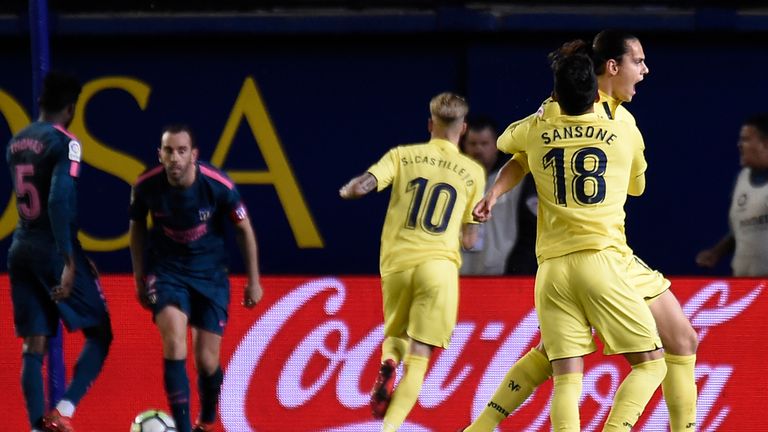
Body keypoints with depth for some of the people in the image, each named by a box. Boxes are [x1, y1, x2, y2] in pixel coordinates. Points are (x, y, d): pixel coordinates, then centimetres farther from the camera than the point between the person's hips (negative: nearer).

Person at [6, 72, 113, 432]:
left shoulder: (15, 144, 13)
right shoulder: (65, 144, -11)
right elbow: (59, 202, -23)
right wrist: (69, 262, -24)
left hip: (22, 250, 7)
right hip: (54, 250, -7)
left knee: (34, 346, 5)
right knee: (99, 333, 5)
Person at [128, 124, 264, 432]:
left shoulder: (219, 186, -22)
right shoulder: (146, 186, -18)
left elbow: (243, 230, -5)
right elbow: (137, 227, 4)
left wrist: (253, 281, 1)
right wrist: (139, 278, 7)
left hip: (210, 274, 0)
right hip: (166, 271, 0)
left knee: (206, 360, 1)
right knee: (174, 343, -23)